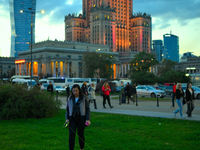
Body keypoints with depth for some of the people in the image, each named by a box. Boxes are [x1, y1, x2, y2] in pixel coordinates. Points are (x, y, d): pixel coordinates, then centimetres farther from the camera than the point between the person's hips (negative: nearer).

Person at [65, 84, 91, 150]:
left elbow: (87, 109, -1)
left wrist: (88, 119, -9)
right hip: (72, 118, 2)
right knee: (71, 134, -8)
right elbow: (67, 109, 10)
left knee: (81, 134, 9)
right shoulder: (70, 98, 4)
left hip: (81, 118, -1)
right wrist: (67, 118, 0)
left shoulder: (83, 98, -4)